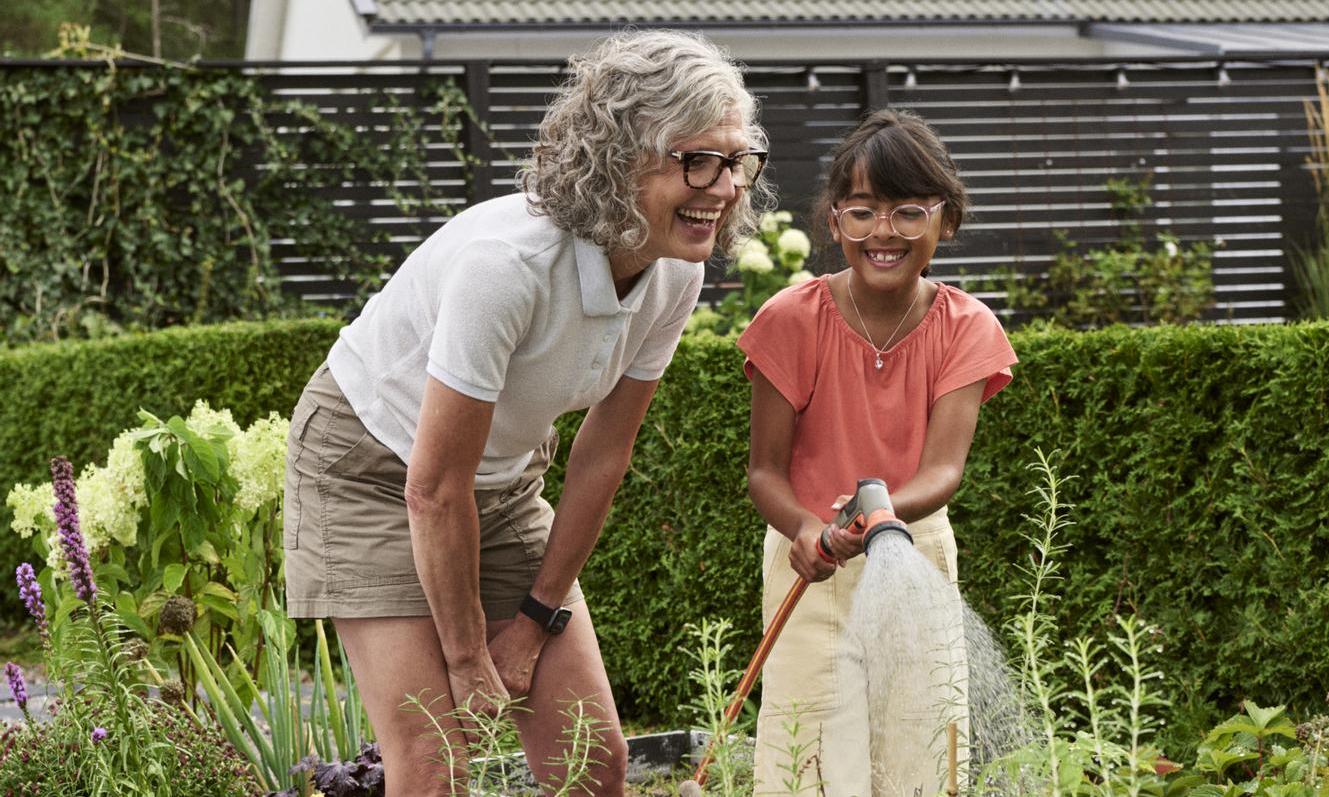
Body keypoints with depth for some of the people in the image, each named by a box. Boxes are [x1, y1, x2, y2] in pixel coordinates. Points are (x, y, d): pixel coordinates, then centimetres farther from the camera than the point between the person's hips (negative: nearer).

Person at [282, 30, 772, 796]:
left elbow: (604, 454, -2)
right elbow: (435, 489, -27)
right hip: (374, 466, -7)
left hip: (503, 477, 7)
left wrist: (538, 617, 1)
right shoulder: (508, 263, -35)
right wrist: (467, 659, -17)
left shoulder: (675, 274, -13)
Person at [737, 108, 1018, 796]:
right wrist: (806, 529, -32)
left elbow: (943, 467, -16)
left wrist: (884, 511, -39)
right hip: (814, 562, -2)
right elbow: (765, 468, -9)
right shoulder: (792, 320, -11)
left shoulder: (965, 327, -6)